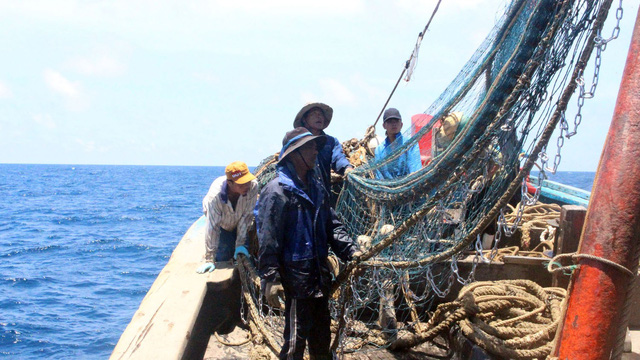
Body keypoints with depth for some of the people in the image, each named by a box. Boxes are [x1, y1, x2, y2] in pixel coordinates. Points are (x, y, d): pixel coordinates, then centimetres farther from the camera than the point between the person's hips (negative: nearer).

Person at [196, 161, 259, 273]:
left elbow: (247, 215, -27)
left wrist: (241, 244, -25)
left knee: (244, 254, -6)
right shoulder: (215, 195, -42)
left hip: (239, 221, 2)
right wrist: (209, 259, -36)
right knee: (223, 256, -10)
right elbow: (212, 227, -38)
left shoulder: (253, 185, -38)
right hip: (222, 224, -2)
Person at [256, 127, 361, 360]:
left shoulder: (317, 188, 12)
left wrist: (350, 251, -1)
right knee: (295, 340, -1)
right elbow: (268, 240, -17)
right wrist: (270, 278, -21)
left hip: (320, 277, 8)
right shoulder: (277, 191, -14)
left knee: (321, 335, 20)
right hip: (295, 277, -8)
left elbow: (332, 226, 14)